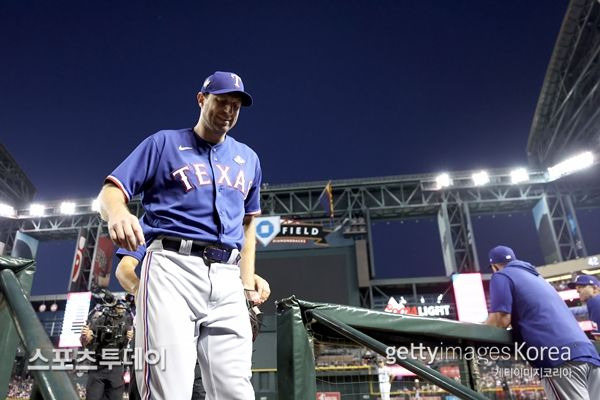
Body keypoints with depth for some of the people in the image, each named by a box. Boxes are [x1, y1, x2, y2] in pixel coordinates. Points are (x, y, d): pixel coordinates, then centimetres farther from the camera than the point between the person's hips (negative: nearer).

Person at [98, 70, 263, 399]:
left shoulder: (248, 159, 22)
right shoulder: (164, 143, 12)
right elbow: (111, 192, 5)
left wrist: (247, 281, 15)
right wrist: (117, 213, -21)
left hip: (227, 278, 4)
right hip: (171, 267, -3)